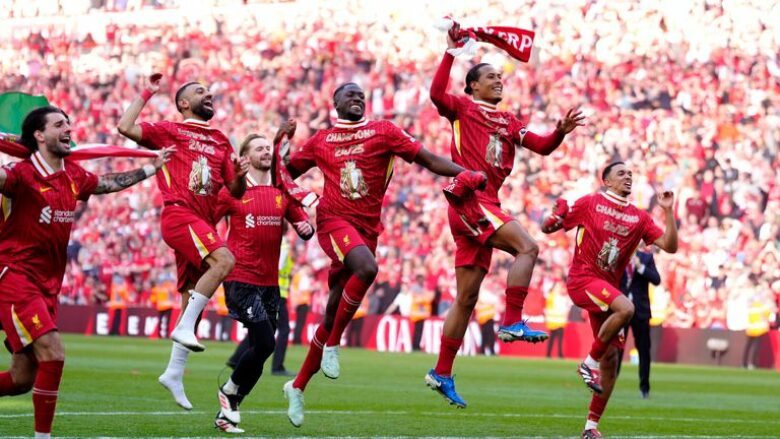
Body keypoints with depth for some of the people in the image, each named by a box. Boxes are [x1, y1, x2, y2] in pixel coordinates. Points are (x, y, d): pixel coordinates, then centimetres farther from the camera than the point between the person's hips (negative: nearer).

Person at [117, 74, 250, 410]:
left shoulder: (221, 142, 22)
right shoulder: (169, 131, 6)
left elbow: (236, 191, 22)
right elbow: (126, 127, -7)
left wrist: (239, 175, 0)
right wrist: (146, 94, 0)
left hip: (203, 223, 7)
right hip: (179, 215, -7)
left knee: (192, 300, 8)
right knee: (223, 260, -30)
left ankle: (174, 373, 15)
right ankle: (185, 327, -27)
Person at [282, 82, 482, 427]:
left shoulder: (383, 132, 7)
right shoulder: (321, 140, 11)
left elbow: (426, 158, 1)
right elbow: (288, 172, 24)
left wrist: (463, 173, -14)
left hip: (367, 227, 2)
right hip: (334, 219, -2)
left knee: (333, 315, 7)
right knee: (366, 268, -34)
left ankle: (298, 386, 21)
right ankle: (333, 344, -18)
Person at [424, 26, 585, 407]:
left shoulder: (507, 122, 22)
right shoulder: (463, 108, 2)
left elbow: (542, 146, 14)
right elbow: (437, 94, -18)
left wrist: (561, 132, -5)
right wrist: (451, 52, -18)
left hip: (486, 205, 8)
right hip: (469, 198, -8)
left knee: (466, 297, 9)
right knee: (526, 246, -25)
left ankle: (441, 373, 15)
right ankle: (512, 322, -26)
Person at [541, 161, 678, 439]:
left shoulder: (639, 218, 11)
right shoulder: (590, 204, 0)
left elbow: (670, 246, 4)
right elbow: (547, 228, 4)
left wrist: (668, 211, -4)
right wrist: (556, 216, -18)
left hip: (607, 288, 6)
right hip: (583, 279, -6)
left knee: (610, 360, 4)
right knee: (625, 309, -33)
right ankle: (590, 363, -16)